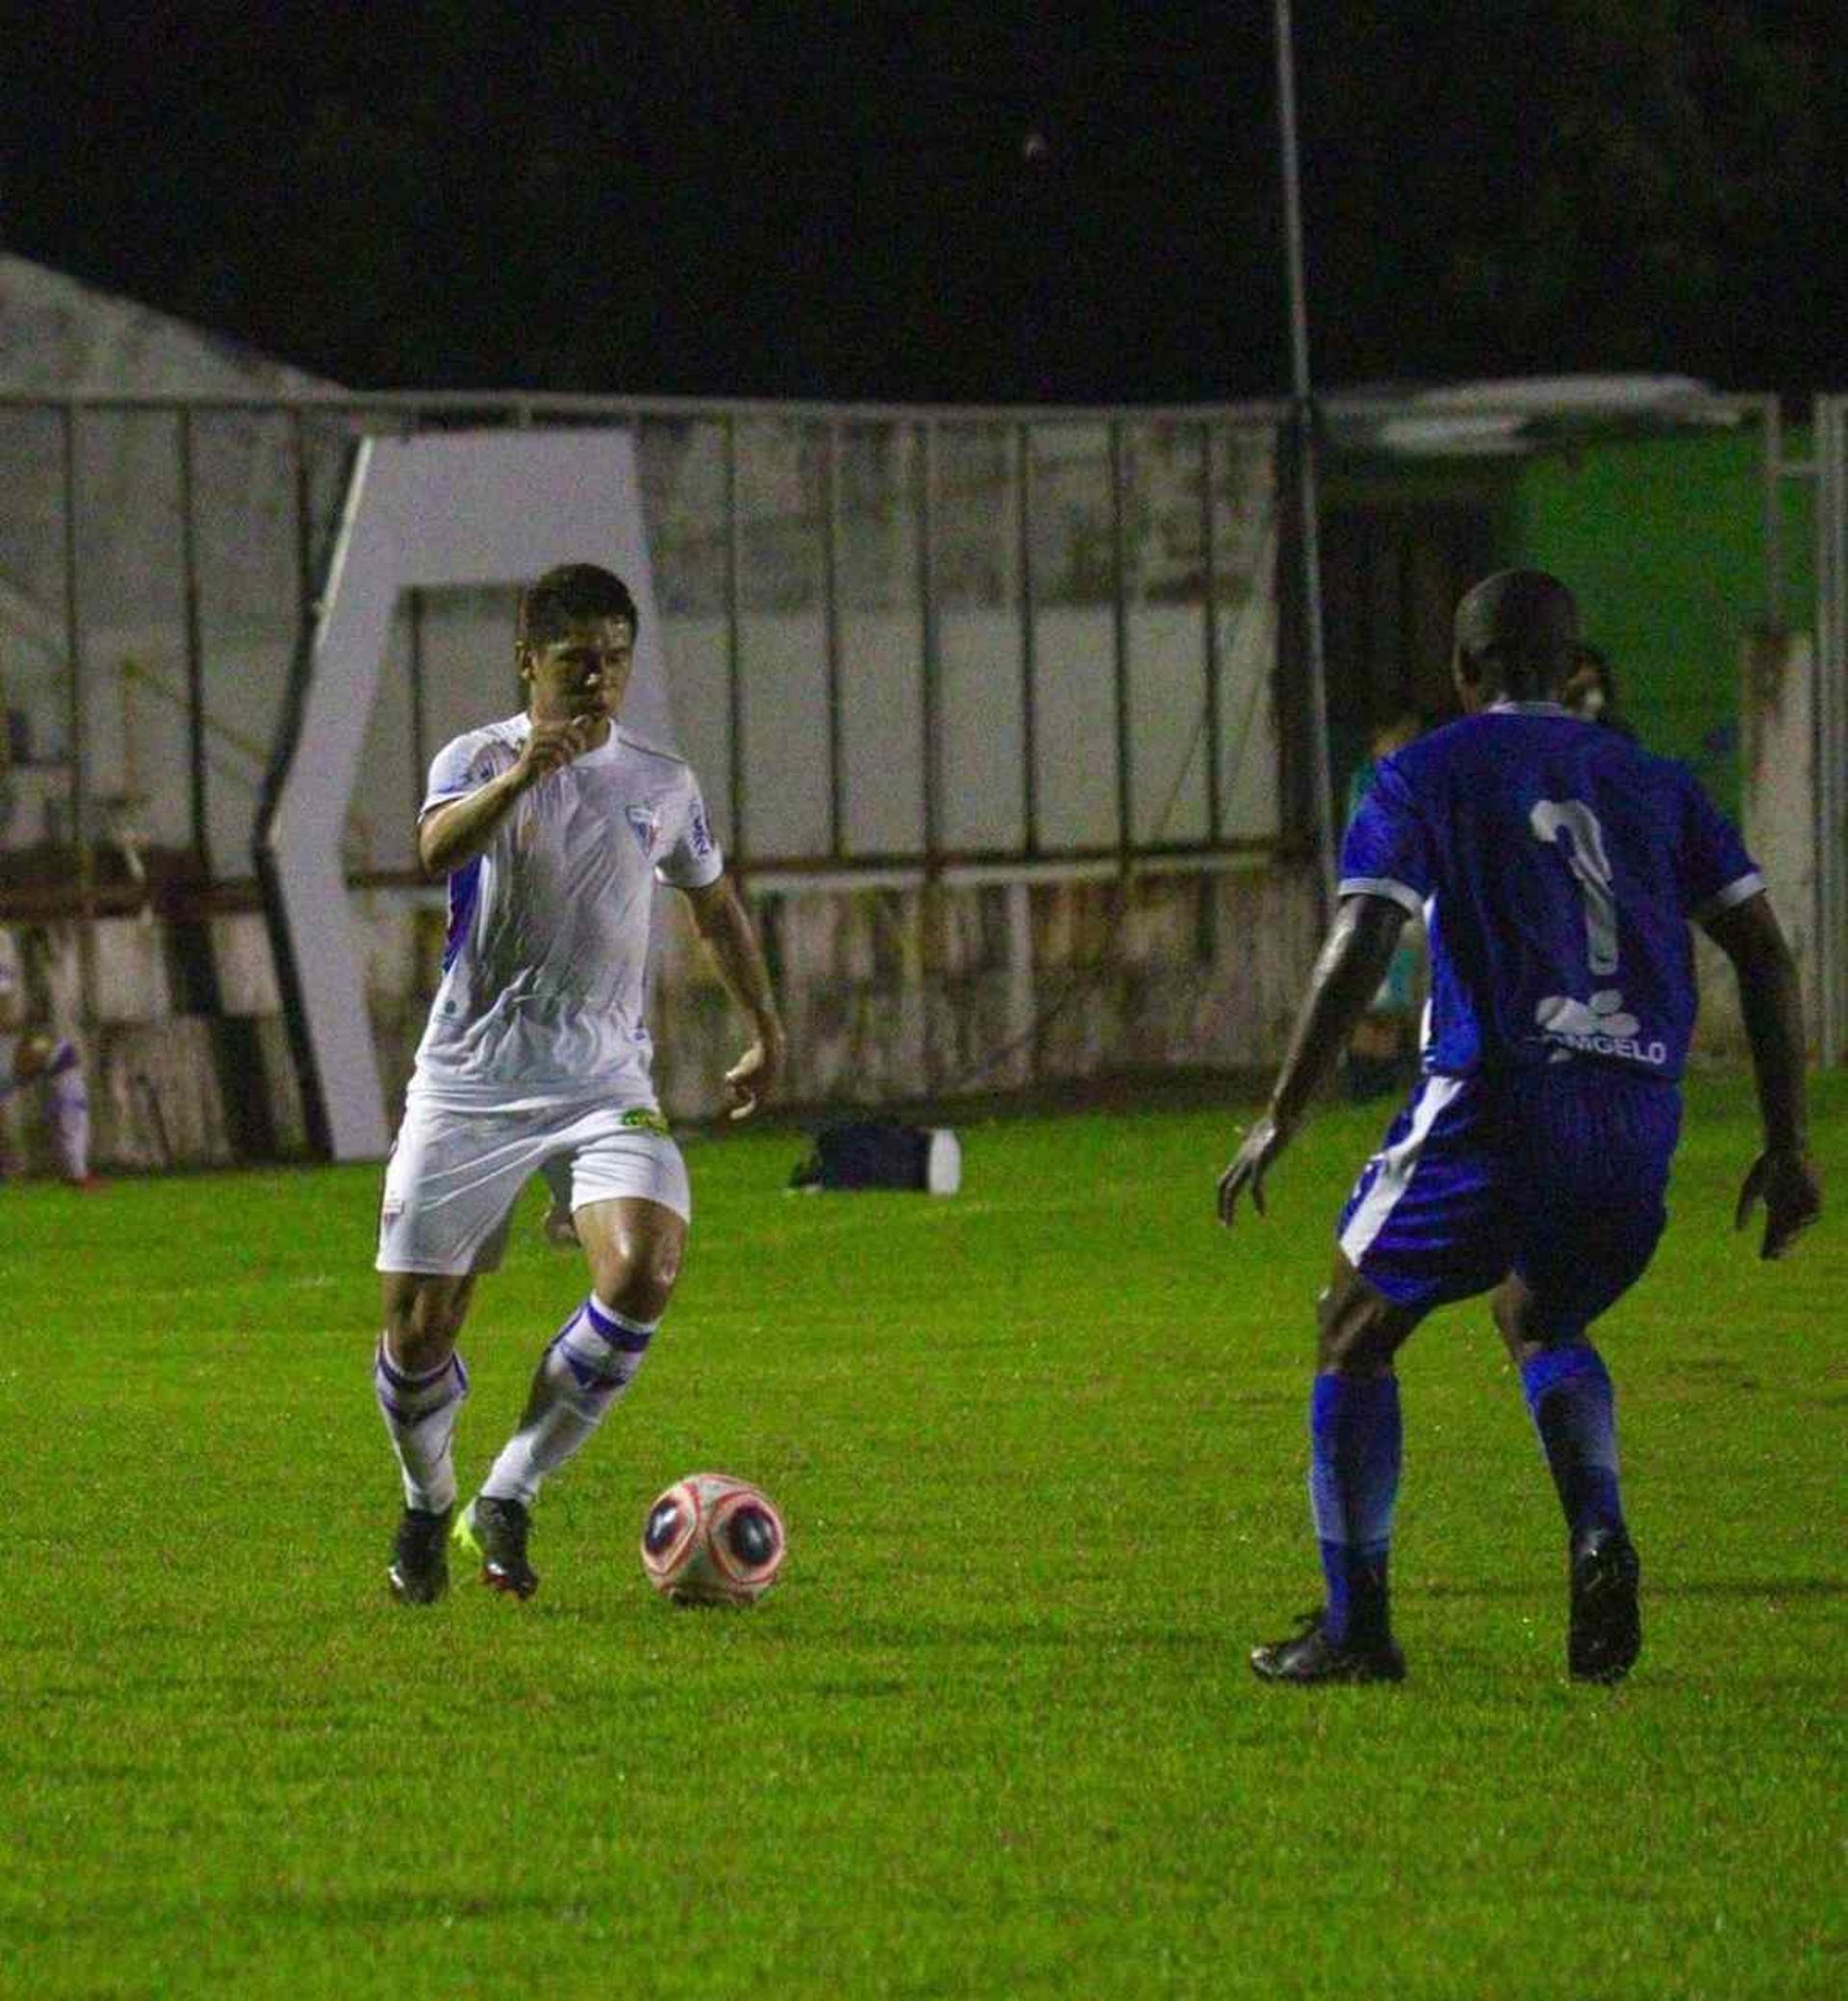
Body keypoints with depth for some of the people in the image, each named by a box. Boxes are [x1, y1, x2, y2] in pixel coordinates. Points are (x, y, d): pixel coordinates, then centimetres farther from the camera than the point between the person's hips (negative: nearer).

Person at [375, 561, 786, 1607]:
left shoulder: (663, 785, 7)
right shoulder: (479, 759, -5)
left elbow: (718, 906, 26)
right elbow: (440, 847, -29)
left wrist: (768, 1032, 30)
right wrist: (520, 775, -46)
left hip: (603, 1081, 2)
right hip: (468, 1080, -2)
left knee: (644, 1274, -24)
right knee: (418, 1333, -2)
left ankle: (507, 1500, -10)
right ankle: (428, 1506, 30)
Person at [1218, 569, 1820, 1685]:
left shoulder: (1428, 777, 4)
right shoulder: (1651, 783, 16)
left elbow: (1358, 954, -7)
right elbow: (1764, 953, 11)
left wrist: (1283, 1120, -2)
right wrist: (1788, 1147, 13)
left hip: (1496, 1104, -4)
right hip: (1639, 1122, 4)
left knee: (1356, 1336, 15)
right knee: (1544, 1325, 29)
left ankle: (1356, 1624, 9)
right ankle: (1600, 1540, 1)